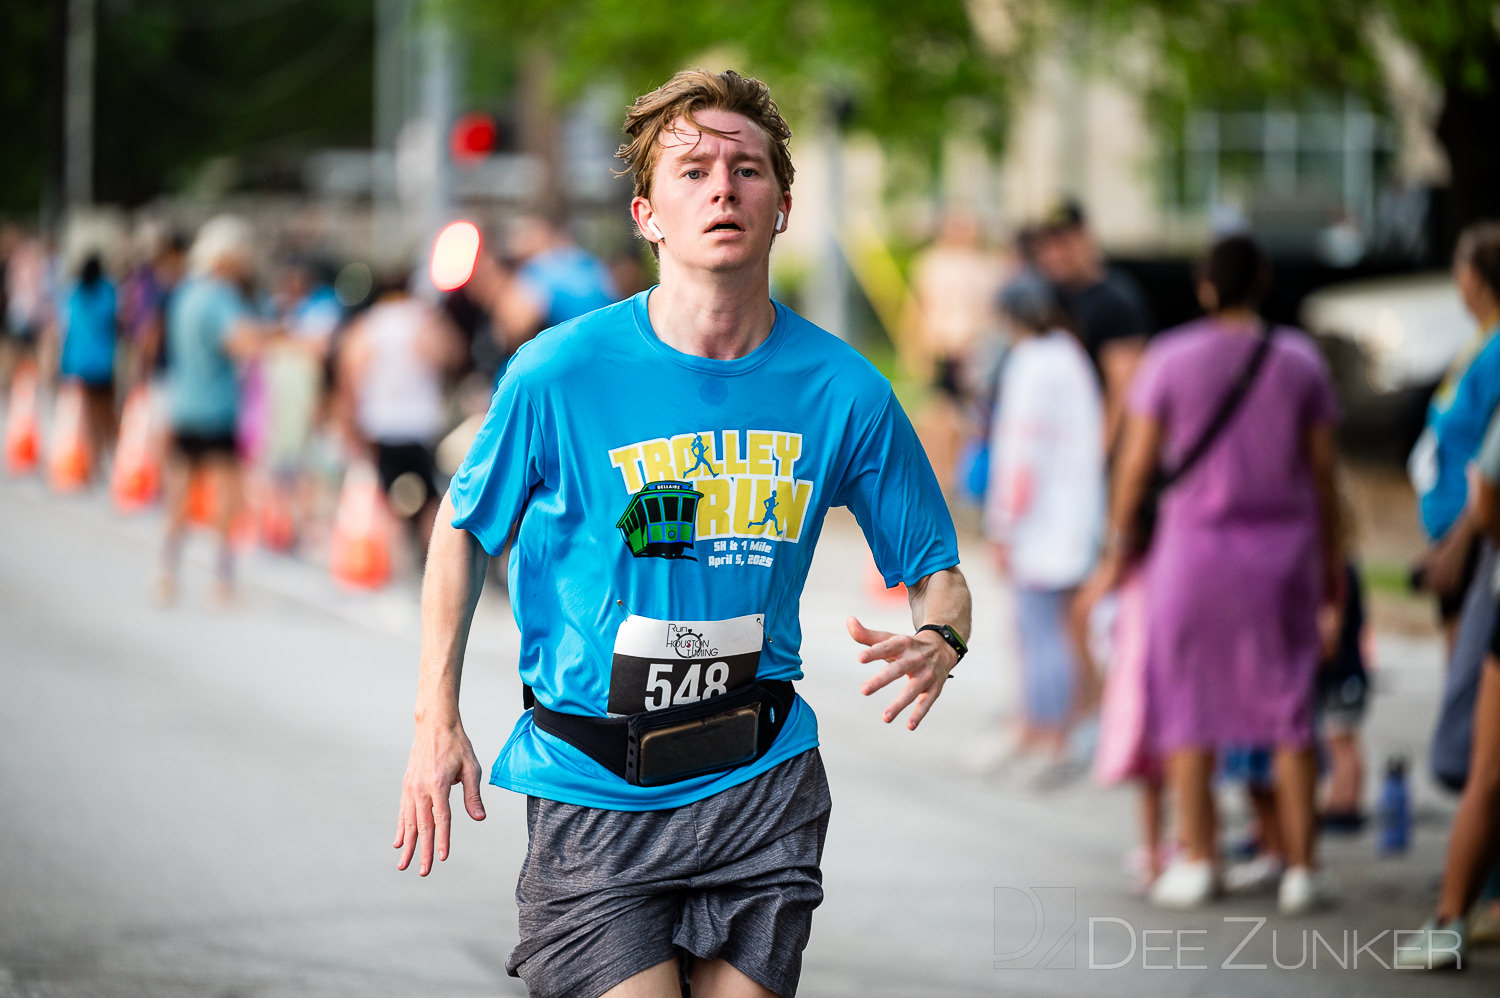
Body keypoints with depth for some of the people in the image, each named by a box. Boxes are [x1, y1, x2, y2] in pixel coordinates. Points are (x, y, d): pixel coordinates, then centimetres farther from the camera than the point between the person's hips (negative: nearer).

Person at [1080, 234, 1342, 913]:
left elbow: (1137, 464, -3)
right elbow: (1322, 470, 4)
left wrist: (1117, 552, 6)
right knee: (1290, 710, 7)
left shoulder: (1171, 359, -5)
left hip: (1195, 546, -2)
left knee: (1189, 706, 8)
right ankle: (1300, 869, 5)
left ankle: (1197, 862, 7)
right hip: (1283, 550, 2)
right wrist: (1331, 558, 13)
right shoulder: (1299, 360, 1)